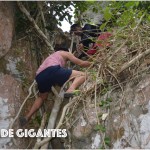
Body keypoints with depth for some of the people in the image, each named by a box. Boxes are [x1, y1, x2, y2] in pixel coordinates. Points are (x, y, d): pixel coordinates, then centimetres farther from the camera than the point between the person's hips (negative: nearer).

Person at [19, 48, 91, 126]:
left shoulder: (52, 56, 44)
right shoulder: (65, 53, 27)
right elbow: (81, 63, 25)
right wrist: (91, 63, 41)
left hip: (40, 76, 7)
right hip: (52, 70, -7)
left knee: (42, 97, 34)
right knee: (82, 75, -1)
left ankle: (27, 117, 25)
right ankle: (70, 90, -29)